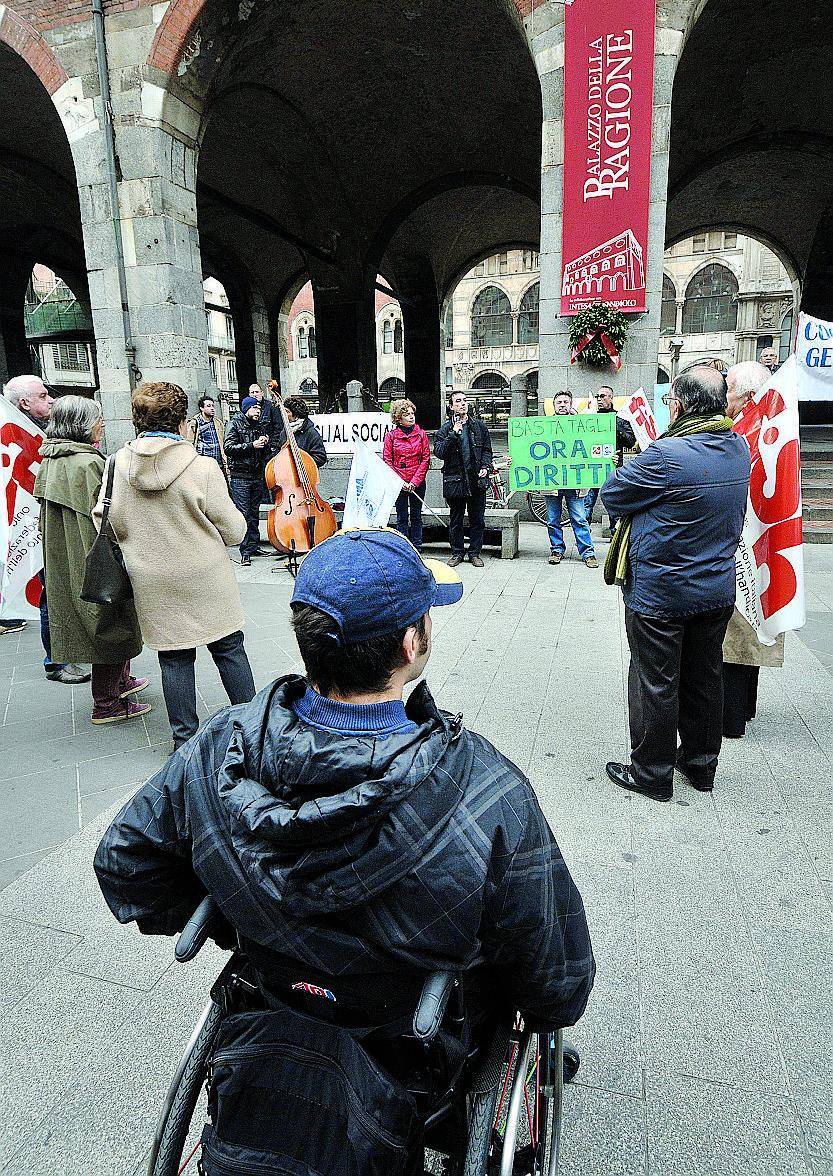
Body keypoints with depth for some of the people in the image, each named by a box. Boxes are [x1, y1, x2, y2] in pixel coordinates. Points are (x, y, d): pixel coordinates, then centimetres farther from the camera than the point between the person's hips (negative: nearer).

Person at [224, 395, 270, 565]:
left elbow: (264, 453, 25)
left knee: (254, 513, 9)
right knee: (243, 513, -8)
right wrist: (251, 445, -18)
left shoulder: (258, 426, 18)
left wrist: (265, 443, 2)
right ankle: (245, 552, -6)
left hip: (256, 475, 6)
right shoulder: (235, 424, -1)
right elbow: (228, 447, -13)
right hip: (240, 476, -6)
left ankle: (254, 546, 16)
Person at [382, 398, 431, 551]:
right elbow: (387, 461, -1)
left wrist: (415, 481, -9)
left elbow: (426, 459, 0)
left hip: (418, 484, 1)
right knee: (402, 518, 4)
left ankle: (417, 549, 15)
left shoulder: (421, 434, 3)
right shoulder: (391, 436, 0)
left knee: (416, 517, 8)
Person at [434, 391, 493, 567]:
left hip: (477, 480, 2)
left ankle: (475, 553, 17)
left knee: (477, 520, 6)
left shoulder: (479, 426, 10)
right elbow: (439, 452, -10)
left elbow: (487, 449, 14)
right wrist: (454, 434, -16)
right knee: (456, 520, 7)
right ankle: (457, 553, 19)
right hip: (455, 480, -1)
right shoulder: (445, 429, 2)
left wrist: (485, 467, -2)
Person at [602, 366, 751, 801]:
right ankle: (700, 764, 34)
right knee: (704, 678, 18)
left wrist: (633, 463, 4)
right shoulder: (738, 447, 1)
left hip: (659, 595, -7)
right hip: (718, 590, 7)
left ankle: (652, 773, 21)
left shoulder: (666, 455, -24)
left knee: (655, 683, 7)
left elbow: (612, 495, -13)